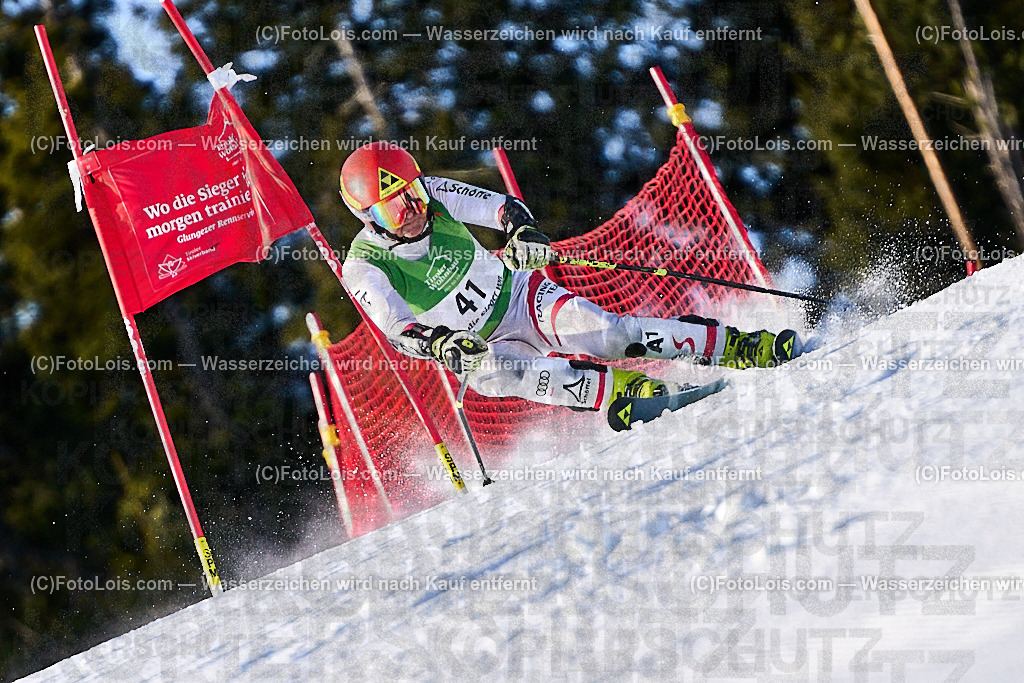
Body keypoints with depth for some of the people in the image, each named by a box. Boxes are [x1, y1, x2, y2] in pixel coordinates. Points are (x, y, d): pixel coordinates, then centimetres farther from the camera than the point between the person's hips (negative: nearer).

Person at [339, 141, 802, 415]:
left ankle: (742, 347, -26)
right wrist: (441, 346, -47)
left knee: (603, 332, -25)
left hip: (521, 295, 2)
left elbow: (503, 207, -5)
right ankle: (619, 390, -42)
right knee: (487, 373, -38)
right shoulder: (364, 268, -17)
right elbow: (397, 330, -26)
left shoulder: (433, 196, -8)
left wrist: (523, 230, -29)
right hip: (481, 345, -2)